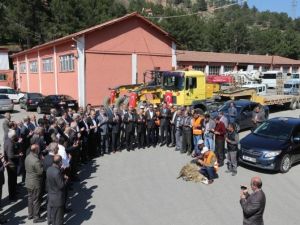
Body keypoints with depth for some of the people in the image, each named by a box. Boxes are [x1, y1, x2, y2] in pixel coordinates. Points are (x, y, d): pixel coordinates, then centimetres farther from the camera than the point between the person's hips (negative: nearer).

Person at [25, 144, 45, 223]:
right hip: (35, 183, -8)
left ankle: (30, 214, 35)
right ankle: (36, 217, 16)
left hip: (28, 182, 8)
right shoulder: (36, 160, -28)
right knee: (36, 200, 5)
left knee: (30, 198, 21)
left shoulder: (27, 157, -1)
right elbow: (40, 171, -23)